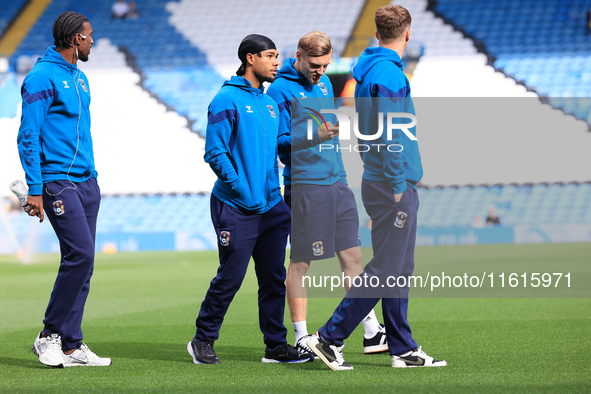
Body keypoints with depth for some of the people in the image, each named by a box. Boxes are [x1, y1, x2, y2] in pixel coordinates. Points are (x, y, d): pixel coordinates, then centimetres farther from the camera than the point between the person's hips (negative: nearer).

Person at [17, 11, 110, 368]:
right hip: (58, 182, -9)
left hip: (87, 182, 9)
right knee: (80, 253, -16)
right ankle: (50, 335, -4)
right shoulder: (42, 78, -9)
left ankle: (71, 346, 9)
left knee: (82, 263, 5)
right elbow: (28, 137, -12)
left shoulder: (80, 79, 18)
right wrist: (35, 189, -16)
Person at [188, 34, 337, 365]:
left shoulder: (270, 103, 15)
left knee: (274, 278, 8)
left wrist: (311, 138, -2)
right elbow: (215, 152, -13)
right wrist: (242, 191, -17)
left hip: (272, 206, 7)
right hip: (236, 209, -7)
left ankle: (276, 346, 15)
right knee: (230, 278, -2)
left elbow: (281, 142, 15)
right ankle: (203, 341, 13)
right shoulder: (227, 100, -9)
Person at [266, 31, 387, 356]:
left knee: (352, 256, 9)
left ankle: (373, 333, 13)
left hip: (337, 182, 8)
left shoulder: (324, 83, 16)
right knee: (300, 262, -1)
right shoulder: (281, 90, -8)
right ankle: (302, 339, 6)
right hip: (304, 186, -8)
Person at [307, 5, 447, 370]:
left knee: (400, 270, 12)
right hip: (393, 188, -10)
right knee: (384, 270, -6)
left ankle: (404, 350, 16)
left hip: (378, 180, 10)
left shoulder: (368, 71, 14)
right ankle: (330, 338, -3)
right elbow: (389, 135, -20)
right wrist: (398, 186, -17)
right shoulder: (389, 75, -16)